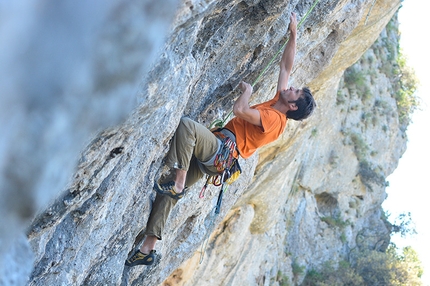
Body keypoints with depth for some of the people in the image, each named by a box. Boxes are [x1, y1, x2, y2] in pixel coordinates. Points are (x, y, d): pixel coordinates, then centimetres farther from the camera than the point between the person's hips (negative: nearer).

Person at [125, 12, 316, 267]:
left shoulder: (275, 119, -11)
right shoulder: (276, 105, 16)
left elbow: (240, 110, -24)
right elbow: (286, 67, 22)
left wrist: (247, 90, -4)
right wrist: (293, 34, 18)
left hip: (219, 152, -9)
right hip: (212, 156, 9)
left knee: (186, 124, -32)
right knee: (168, 192, 3)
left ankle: (177, 185, -29)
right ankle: (148, 248, 4)